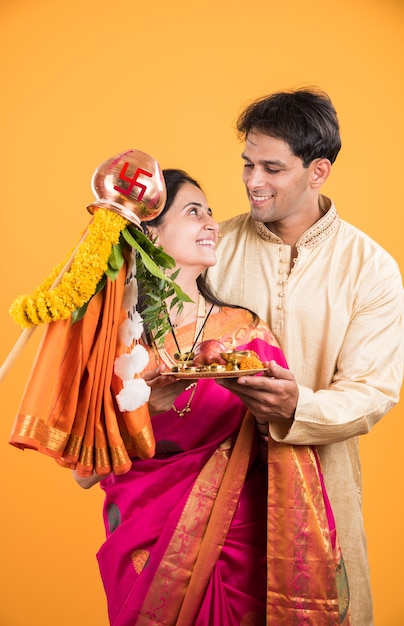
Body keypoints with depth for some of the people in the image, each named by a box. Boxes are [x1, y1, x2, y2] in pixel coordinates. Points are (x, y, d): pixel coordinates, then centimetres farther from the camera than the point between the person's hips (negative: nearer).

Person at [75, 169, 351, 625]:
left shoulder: (246, 332, -4)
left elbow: (286, 460, -2)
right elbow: (86, 473, -11)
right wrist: (150, 400, -23)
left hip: (240, 553, 1)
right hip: (147, 550, 0)